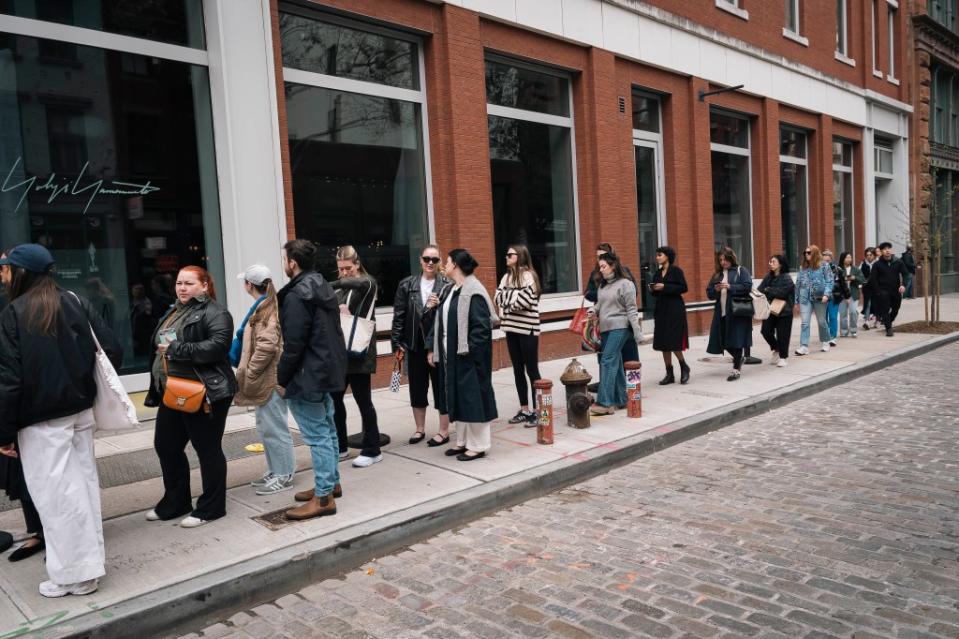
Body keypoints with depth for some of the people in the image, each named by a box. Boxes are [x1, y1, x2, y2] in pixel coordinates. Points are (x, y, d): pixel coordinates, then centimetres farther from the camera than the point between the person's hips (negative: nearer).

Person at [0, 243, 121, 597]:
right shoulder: (76, 303, 3)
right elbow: (113, 350, 0)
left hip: (41, 420, -5)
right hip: (81, 411, 5)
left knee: (56, 493, 3)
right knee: (83, 484, 14)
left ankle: (73, 574, 11)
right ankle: (89, 560, 26)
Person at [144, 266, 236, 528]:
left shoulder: (215, 312, -11)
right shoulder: (174, 312, 17)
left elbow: (218, 345, -26)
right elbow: (160, 346, 23)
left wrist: (176, 348, -24)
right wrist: (158, 388, 15)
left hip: (205, 394, -9)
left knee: (208, 450, 2)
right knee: (165, 446, 15)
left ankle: (210, 507, 16)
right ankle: (176, 502, 31)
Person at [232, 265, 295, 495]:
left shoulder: (267, 308, -15)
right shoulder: (264, 306, 14)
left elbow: (267, 345, -23)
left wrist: (248, 373, -16)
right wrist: (249, 373, 15)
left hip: (269, 378, -10)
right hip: (264, 379, 10)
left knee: (273, 427, -1)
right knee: (266, 426, 16)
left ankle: (283, 476, 9)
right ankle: (274, 471, 27)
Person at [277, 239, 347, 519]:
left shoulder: (296, 295, -18)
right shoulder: (324, 287, 11)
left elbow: (293, 345, -21)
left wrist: (281, 379, -9)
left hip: (307, 376, -10)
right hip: (328, 370, 10)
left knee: (317, 435, -4)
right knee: (327, 429, 17)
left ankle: (323, 497, 2)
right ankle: (331, 483, 29)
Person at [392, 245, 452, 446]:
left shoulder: (447, 286, -5)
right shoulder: (407, 285, 4)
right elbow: (399, 316, 4)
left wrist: (437, 307, -22)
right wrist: (397, 343, 0)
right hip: (414, 345, 3)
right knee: (417, 388, 13)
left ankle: (444, 431, 19)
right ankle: (420, 429, 28)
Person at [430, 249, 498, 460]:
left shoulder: (473, 292, -16)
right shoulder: (451, 290, 13)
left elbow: (482, 326, -21)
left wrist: (469, 349, -20)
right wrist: (435, 349, 12)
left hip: (468, 356, -9)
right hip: (451, 355, 9)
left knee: (472, 397, -1)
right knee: (457, 397, 15)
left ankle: (478, 445, 9)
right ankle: (463, 441, 26)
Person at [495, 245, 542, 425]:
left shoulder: (528, 275, -9)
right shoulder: (507, 276, 13)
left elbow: (525, 299, -20)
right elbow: (497, 298, 6)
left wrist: (508, 304, -5)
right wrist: (512, 303, -11)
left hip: (527, 328, -7)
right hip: (511, 327, 7)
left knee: (531, 370, -3)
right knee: (518, 370, 11)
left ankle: (536, 411, 2)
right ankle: (524, 410, 19)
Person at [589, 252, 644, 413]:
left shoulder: (625, 283, -6)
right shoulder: (603, 285, 15)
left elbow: (631, 309, -9)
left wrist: (637, 331, -12)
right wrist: (593, 311, 1)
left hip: (619, 327, -7)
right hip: (605, 328, 7)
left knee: (608, 361, -15)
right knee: (615, 364, 11)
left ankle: (605, 403, -16)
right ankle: (620, 399, 19)